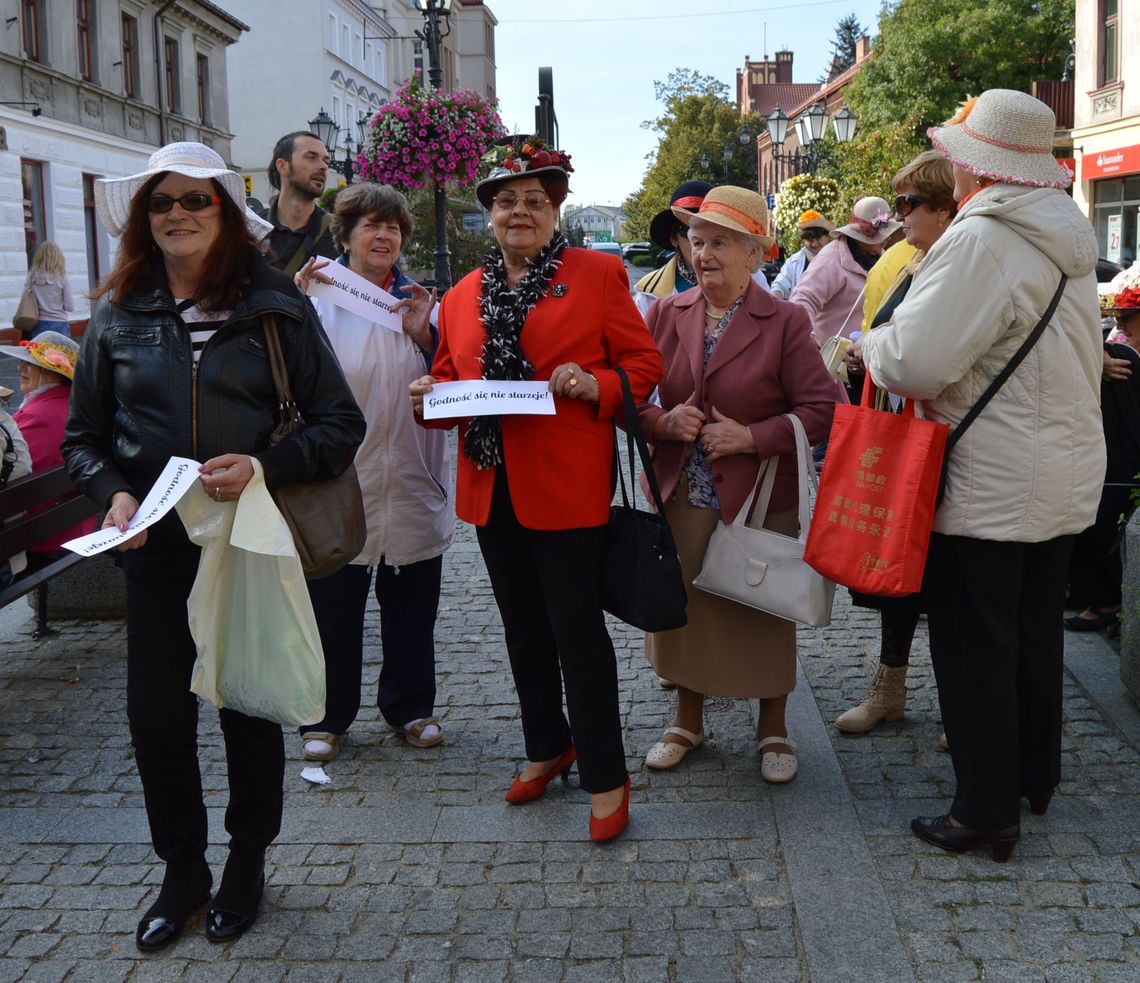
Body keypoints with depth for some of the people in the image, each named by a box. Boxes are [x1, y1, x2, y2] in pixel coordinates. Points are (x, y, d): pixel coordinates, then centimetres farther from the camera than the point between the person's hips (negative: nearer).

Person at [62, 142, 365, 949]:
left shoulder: (276, 307, -3)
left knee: (250, 707, 10)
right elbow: (84, 435, 11)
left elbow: (341, 423, -4)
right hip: (157, 545, 2)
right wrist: (113, 492, -9)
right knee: (156, 711, 6)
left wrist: (265, 466, -19)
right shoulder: (119, 316, 3)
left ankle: (248, 865, 32)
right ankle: (182, 870, 28)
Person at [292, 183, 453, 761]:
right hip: (339, 482, -3)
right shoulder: (320, 297, -2)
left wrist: (424, 333, -10)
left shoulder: (418, 300, 10)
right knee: (334, 608, 7)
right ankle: (327, 717, 22)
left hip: (411, 483, 3)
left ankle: (410, 706, 30)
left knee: (411, 606, 13)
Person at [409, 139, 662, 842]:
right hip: (493, 487, 6)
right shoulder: (462, 296, 13)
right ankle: (548, 747, 35)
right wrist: (432, 394, -4)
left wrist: (593, 384, -20)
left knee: (578, 630, -3)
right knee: (524, 630, 17)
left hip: (568, 485, -5)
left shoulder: (598, 274, 0)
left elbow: (643, 363, -1)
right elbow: (452, 377, 18)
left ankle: (606, 778, 10)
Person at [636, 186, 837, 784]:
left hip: (758, 499, -3)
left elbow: (822, 409, -8)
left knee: (763, 613, 8)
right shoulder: (666, 314, 4)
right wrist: (662, 422, -15)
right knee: (683, 609, 12)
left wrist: (752, 436, -18)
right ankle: (688, 721, 33)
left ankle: (773, 729, 29)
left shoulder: (784, 322, -6)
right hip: (679, 499, 3)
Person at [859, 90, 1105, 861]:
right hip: (1068, 479, 9)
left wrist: (874, 345, -5)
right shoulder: (1069, 240, 8)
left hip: (990, 492, -8)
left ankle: (988, 812, 12)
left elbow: (913, 362, -28)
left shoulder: (983, 240, -20)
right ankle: (1036, 777, 35)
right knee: (1037, 632, 20)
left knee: (974, 649, 3)